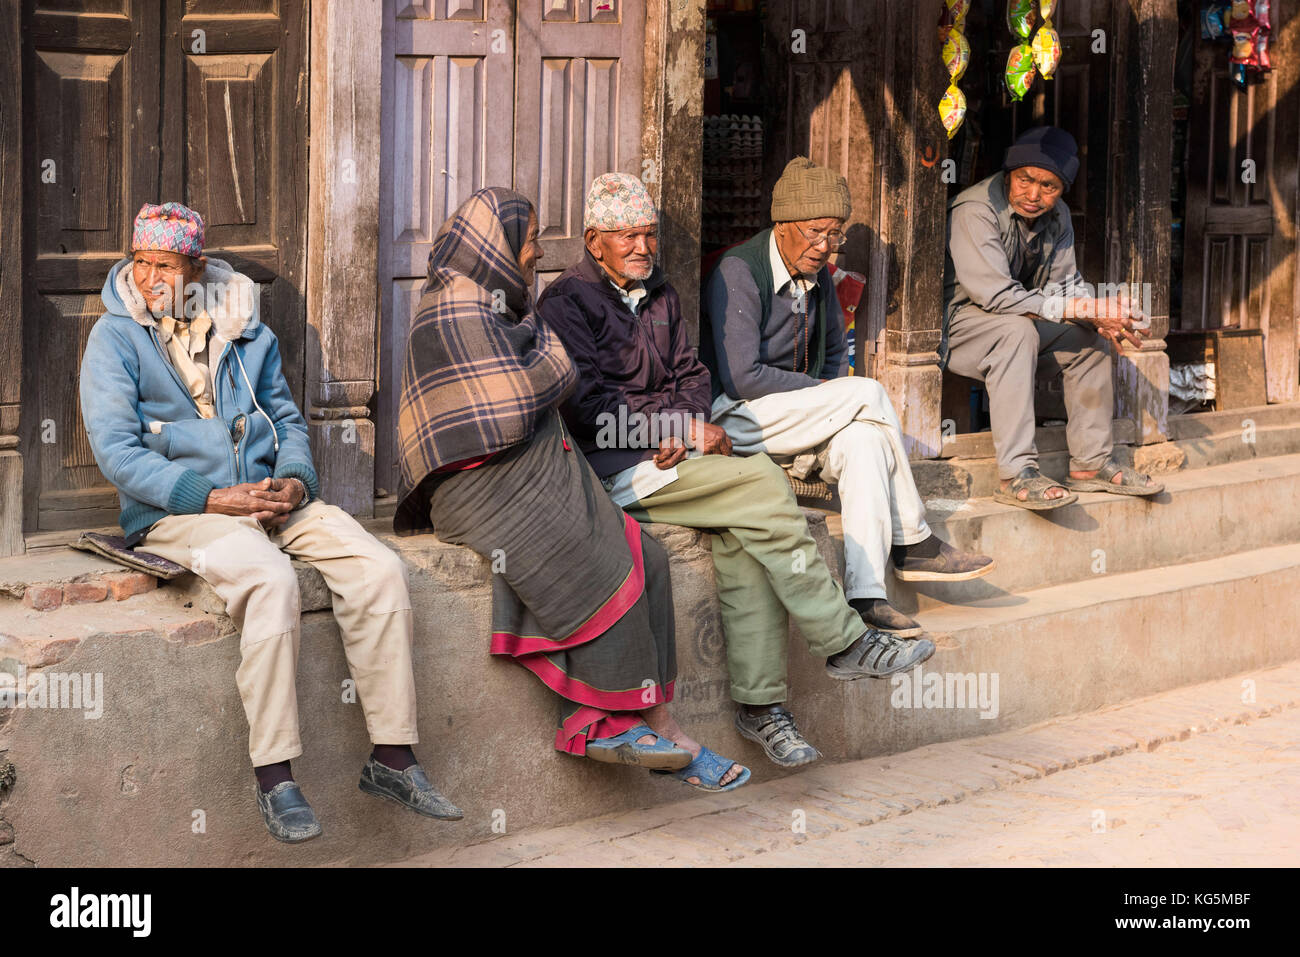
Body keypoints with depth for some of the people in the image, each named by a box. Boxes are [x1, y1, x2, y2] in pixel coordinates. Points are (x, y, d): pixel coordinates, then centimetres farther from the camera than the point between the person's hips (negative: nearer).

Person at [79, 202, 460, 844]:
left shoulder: (244, 329, 16)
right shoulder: (115, 337, 1)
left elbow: (287, 418, 19)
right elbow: (116, 452, -8)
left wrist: (295, 479, -4)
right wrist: (214, 498, -18)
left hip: (267, 494, 5)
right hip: (174, 509, -5)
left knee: (379, 569, -18)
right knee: (270, 579, -36)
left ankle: (393, 759, -12)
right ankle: (274, 777, -30)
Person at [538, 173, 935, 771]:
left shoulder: (660, 295, 21)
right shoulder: (566, 302, -2)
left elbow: (689, 375, 19)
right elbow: (587, 402, -12)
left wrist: (688, 426, -4)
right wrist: (683, 432, -14)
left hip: (671, 451, 7)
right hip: (615, 467, -7)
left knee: (744, 531, -22)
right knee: (762, 486, -23)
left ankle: (759, 702, -19)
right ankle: (843, 643, -16)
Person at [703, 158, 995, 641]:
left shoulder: (817, 275, 10)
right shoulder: (739, 272, -15)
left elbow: (834, 353, 25)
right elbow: (741, 378, -22)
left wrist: (834, 412, 4)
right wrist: (821, 391, -13)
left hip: (794, 420, 8)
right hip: (734, 418, -8)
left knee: (863, 438, -25)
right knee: (869, 392, -22)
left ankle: (865, 596, -29)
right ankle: (912, 543, -16)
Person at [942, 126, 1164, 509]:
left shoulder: (1056, 215, 3)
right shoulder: (976, 211, -24)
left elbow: (1064, 283, 5)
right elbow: (996, 295, -32)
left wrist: (1102, 316, -19)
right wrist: (1082, 308, -33)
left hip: (1015, 328, 9)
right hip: (953, 325, -9)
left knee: (1091, 334, -1)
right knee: (1016, 330, -35)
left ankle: (1091, 463, 4)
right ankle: (1015, 475, -38)